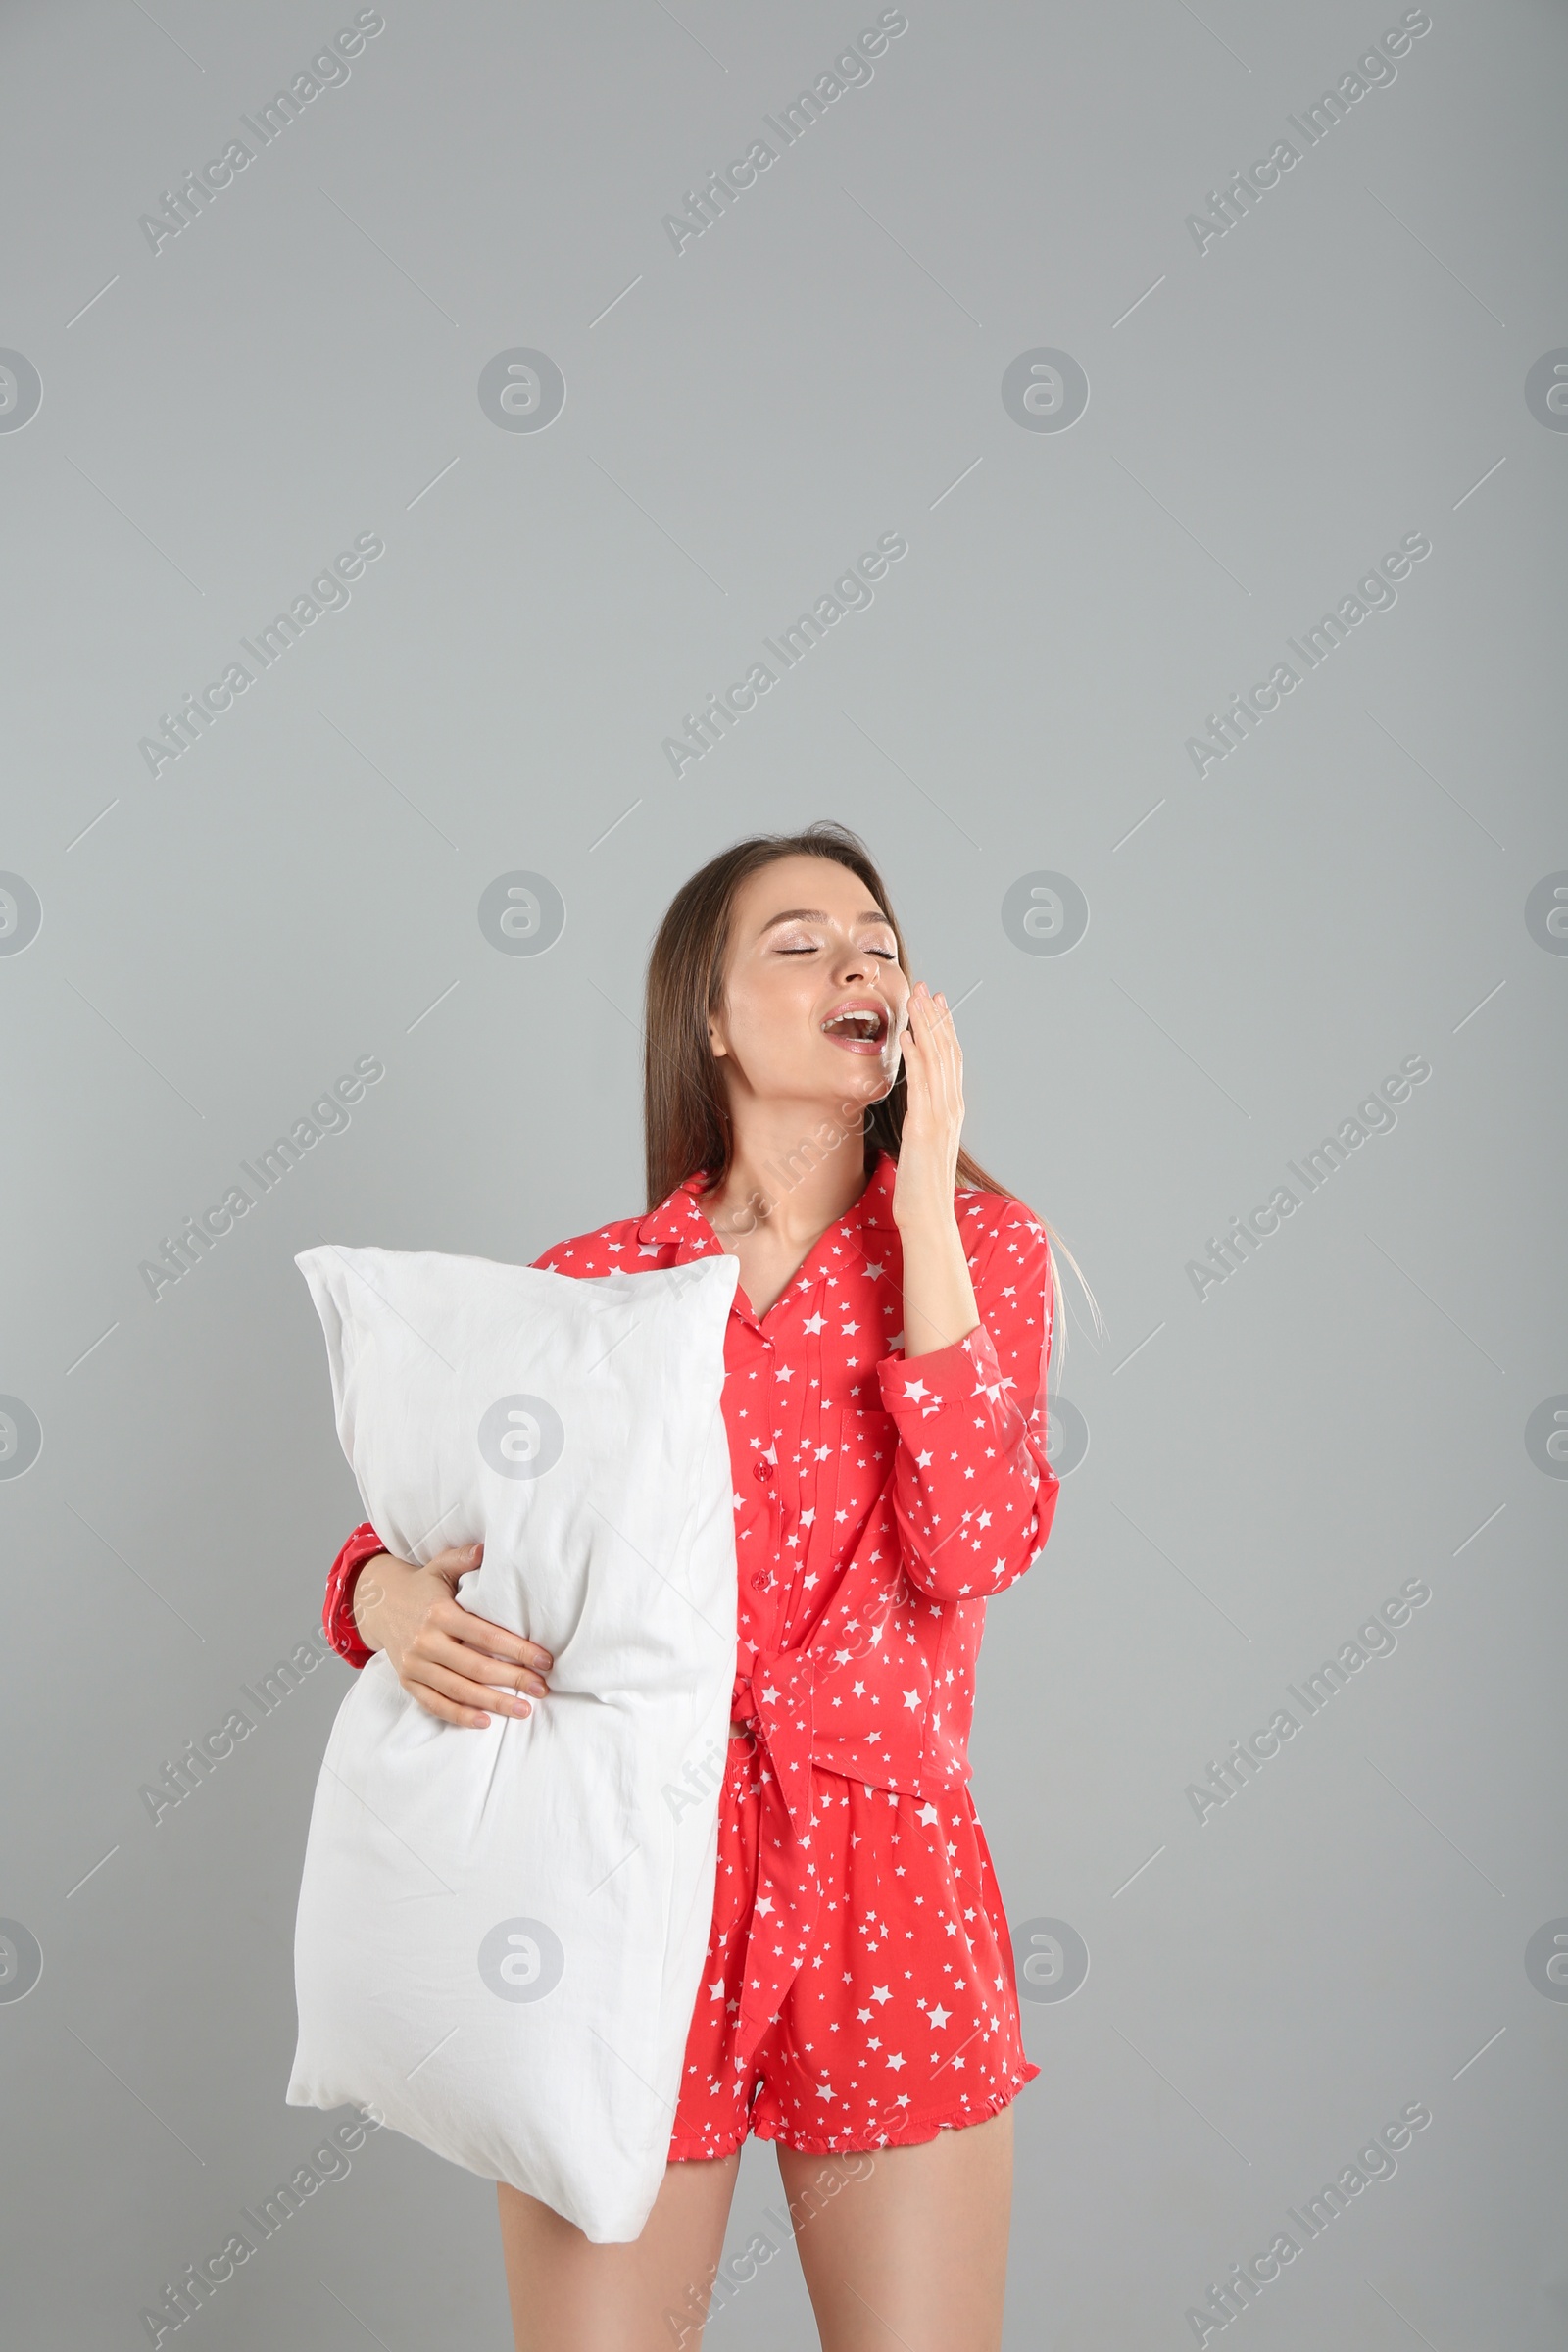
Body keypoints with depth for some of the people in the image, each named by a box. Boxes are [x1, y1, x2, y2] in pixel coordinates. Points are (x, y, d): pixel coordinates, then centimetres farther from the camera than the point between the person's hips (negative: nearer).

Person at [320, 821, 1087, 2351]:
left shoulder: (983, 1247, 3)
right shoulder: (588, 1284, 4)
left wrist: (922, 1205, -12)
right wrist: (392, 1598, -15)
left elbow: (971, 1550, -13)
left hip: (885, 1894, 0)